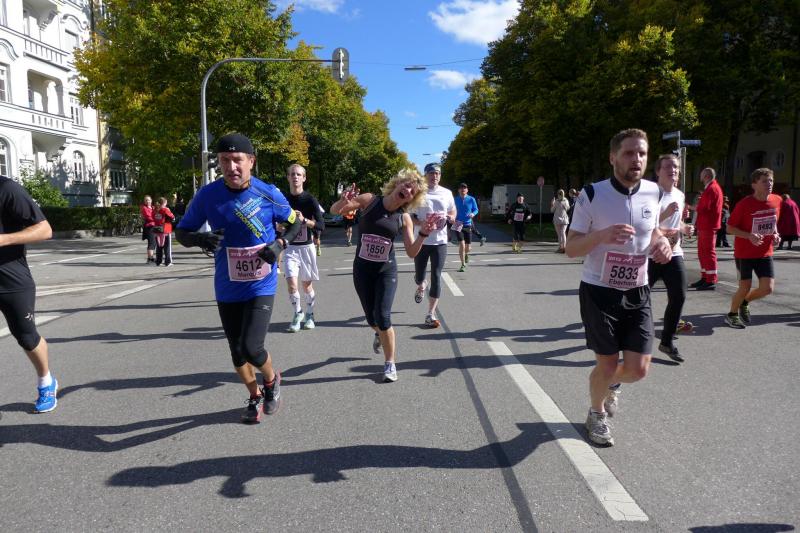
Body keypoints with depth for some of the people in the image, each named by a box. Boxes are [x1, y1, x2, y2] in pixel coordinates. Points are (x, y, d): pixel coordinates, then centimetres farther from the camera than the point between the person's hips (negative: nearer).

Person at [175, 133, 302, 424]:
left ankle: (271, 379, 19)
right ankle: (255, 397, 40)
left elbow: (295, 223, 5)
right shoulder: (207, 195, -9)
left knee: (251, 348, -16)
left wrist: (280, 243, -14)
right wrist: (201, 239, -22)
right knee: (237, 352, 13)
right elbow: (181, 232, 1)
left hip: (261, 286, -2)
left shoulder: (268, 193, -11)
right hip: (227, 290, 3)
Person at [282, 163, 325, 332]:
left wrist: (304, 220, -25)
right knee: (291, 282, -12)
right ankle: (297, 314, 10)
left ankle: (309, 315, 29)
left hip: (306, 247, -1)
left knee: (307, 284, 8)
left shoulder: (310, 200, -7)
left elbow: (321, 226, -13)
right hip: (290, 247, 1)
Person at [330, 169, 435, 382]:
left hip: (386, 270, -1)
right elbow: (334, 211, -5)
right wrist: (343, 201, -27)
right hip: (362, 268, 1)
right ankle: (380, 333, 49)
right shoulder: (370, 200, -7)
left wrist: (424, 234, -22)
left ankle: (390, 363, 7)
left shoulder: (404, 218, -5)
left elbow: (412, 252, -6)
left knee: (383, 316, -12)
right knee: (371, 318, 11)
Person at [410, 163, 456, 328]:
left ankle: (431, 314, 1)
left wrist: (449, 218, -6)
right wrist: (422, 223, -20)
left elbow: (453, 211, 17)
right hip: (421, 241, -1)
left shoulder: (447, 193, 5)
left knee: (436, 276, -5)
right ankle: (421, 287, 50)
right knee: (419, 275, 10)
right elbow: (409, 216, -2)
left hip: (440, 241, 1)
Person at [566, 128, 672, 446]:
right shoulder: (592, 194, -13)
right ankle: (597, 414, 33)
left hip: (637, 293, 4)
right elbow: (571, 248, -12)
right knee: (607, 365, 2)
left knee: (638, 369, 1)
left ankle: (611, 384, 39)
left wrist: (662, 243, -5)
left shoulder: (653, 193, 0)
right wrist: (602, 235, -32)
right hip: (599, 292, -4)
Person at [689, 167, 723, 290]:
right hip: (704, 226, 10)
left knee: (708, 252, -8)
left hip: (708, 226, -10)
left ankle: (711, 281, -6)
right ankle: (705, 278, 22)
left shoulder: (712, 188, -14)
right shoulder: (709, 188, 19)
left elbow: (704, 208, -18)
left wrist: (692, 207, -3)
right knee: (702, 252, 15)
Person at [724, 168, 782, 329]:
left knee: (767, 288, -3)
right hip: (744, 253, -5)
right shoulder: (744, 204, -17)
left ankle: (745, 302, 28)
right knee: (745, 287, -1)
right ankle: (732, 315, 23)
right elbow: (730, 228, -11)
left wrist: (776, 235, -2)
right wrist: (749, 236, -26)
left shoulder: (777, 201, -1)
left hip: (764, 253, 5)